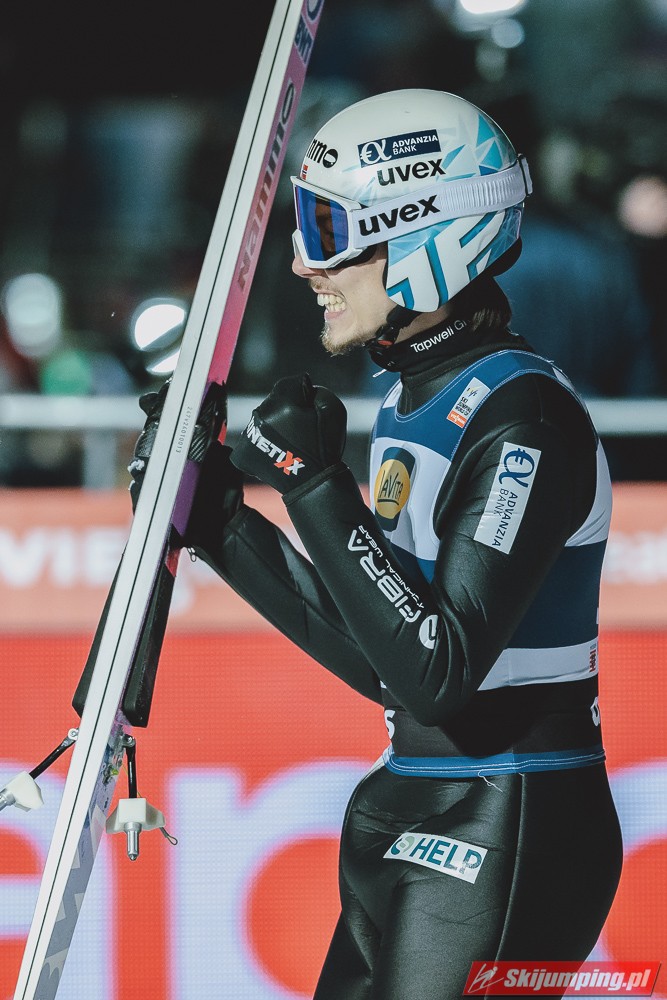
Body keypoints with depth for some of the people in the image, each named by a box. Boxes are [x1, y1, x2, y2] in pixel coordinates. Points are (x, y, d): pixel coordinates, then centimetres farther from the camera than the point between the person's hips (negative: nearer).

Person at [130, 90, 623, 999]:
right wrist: (220, 524, 10)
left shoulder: (525, 420, -18)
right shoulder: (419, 397, 10)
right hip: (418, 821, 9)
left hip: (509, 836, -9)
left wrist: (314, 483, -22)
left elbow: (437, 670, -24)